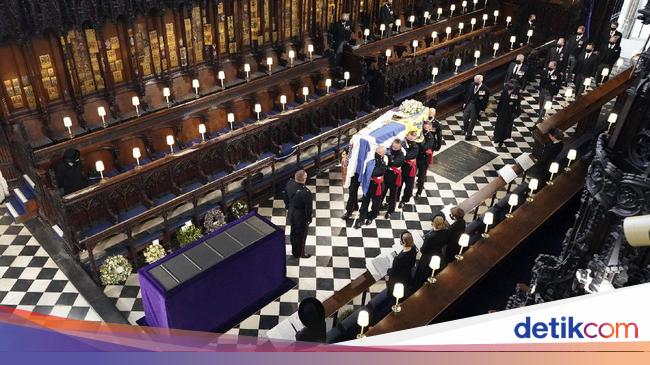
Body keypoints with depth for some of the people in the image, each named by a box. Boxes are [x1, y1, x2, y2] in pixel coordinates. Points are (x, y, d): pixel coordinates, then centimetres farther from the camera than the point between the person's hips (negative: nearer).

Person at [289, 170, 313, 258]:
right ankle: (299, 253, 37)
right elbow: (308, 207, -24)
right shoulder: (306, 192, -36)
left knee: (293, 232, 26)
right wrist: (309, 218, -8)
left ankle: (294, 250, 47)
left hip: (292, 212, 7)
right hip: (301, 216, -7)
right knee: (301, 234, 16)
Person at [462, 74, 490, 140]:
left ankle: (469, 134, 22)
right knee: (465, 118, 9)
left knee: (472, 121, 6)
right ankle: (465, 130, 35)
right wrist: (465, 103, 10)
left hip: (476, 107, -4)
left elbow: (485, 101, -11)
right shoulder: (471, 86, -3)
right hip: (469, 103, 4)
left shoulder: (485, 89, -16)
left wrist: (482, 110, -11)